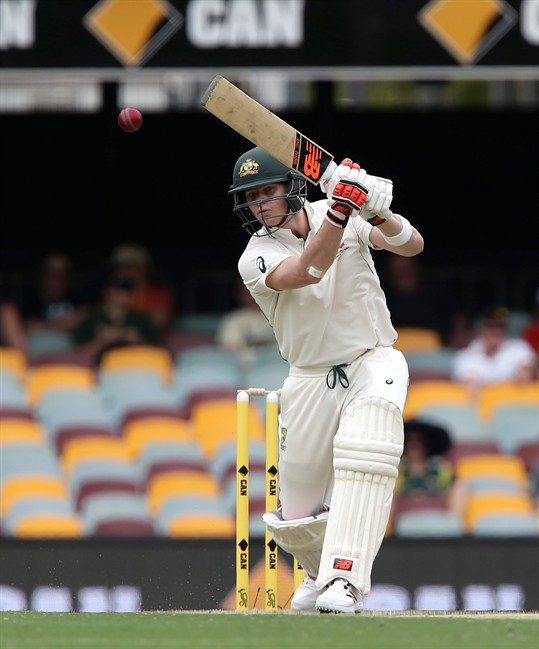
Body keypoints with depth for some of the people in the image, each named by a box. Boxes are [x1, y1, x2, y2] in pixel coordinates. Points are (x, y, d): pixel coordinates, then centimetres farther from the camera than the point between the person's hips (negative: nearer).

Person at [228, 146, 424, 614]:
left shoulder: (346, 217, -3)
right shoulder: (256, 259, -8)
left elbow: (412, 246, -14)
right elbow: (308, 272, -29)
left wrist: (379, 215, -35)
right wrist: (341, 210, -40)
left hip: (374, 360, -1)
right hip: (311, 379, 1)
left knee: (364, 449, -34)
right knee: (296, 521, 3)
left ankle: (344, 580, -36)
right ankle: (324, 570, 38)